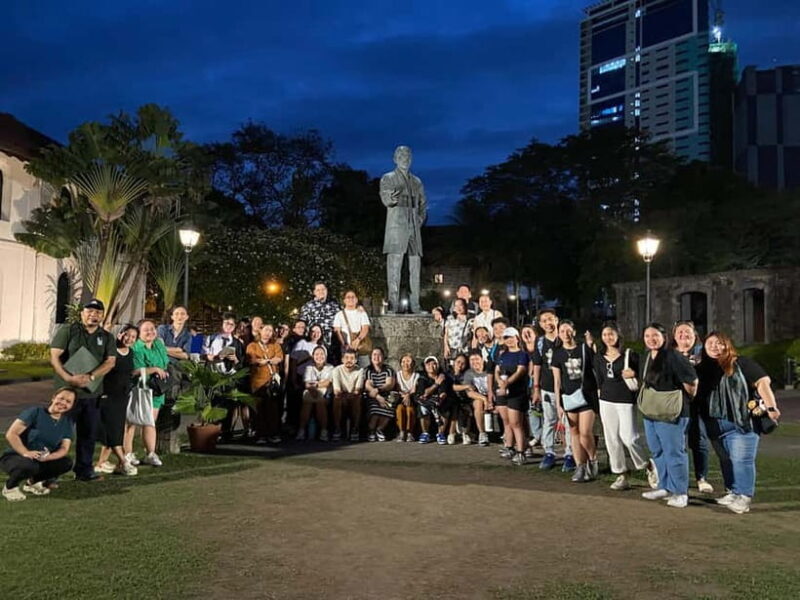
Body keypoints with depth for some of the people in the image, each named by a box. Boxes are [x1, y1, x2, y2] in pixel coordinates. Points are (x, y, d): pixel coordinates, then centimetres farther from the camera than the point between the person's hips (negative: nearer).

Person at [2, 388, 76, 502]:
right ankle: (9, 487, -4)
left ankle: (32, 482, 6)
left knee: (66, 463, -17)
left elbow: (64, 449, -6)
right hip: (15, 456, -5)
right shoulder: (35, 412, -13)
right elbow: (11, 434, -19)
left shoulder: (67, 423, 2)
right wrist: (25, 453, -32)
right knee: (29, 465, -38)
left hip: (41, 460, 5)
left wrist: (48, 457, -28)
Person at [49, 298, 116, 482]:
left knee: (89, 433, 10)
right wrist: (69, 378, -19)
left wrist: (90, 377, -16)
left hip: (93, 393, 4)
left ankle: (84, 470, 20)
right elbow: (54, 357, -6)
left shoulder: (107, 337, 10)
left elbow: (110, 361, -1)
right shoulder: (67, 331, 2)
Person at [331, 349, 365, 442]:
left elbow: (358, 389, -14)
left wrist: (354, 393, -36)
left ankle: (354, 430, -22)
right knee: (337, 398, -34)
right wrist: (338, 392, -37)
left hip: (354, 397, 0)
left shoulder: (360, 370, -3)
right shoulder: (337, 370, -4)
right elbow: (336, 390, -15)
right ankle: (337, 430, -22)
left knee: (357, 398, -34)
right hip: (342, 397, 0)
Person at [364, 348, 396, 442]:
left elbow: (390, 384, -6)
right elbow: (368, 386, -7)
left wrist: (378, 390, -26)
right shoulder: (368, 370, 7)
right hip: (372, 398, -1)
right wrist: (378, 397, -25)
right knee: (374, 407, -35)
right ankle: (371, 430, -8)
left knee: (389, 408, -32)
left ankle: (380, 429, -5)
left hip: (386, 396, 1)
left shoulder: (388, 369, 10)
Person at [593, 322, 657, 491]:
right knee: (612, 439, 5)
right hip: (606, 401, 5)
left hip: (626, 400, -5)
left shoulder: (629, 354, -4)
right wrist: (600, 392, 11)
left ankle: (649, 466, 15)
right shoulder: (599, 357, 9)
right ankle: (622, 476, 14)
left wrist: (634, 374, -17)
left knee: (629, 437, -11)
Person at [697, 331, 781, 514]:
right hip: (716, 424, 5)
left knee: (741, 459, -5)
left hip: (742, 422, -5)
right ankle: (732, 493, 22)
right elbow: (697, 393, 14)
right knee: (726, 459, 12)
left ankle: (744, 496, 0)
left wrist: (771, 407, -18)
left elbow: (762, 382, -10)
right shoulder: (703, 368, 10)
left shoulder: (741, 364, -4)